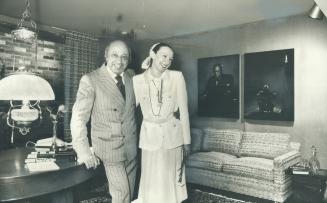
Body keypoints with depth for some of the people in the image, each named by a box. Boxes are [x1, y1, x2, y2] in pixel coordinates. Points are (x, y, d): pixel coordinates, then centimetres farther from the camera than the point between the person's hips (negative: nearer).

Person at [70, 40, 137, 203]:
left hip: (131, 147, 6)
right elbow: (78, 118, -15)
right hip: (109, 148, -5)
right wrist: (84, 152, -20)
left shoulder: (130, 79, 6)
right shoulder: (90, 80, -13)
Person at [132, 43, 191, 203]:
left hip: (172, 135, 0)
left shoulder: (177, 77, -5)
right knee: (151, 180, 11)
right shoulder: (137, 80, -3)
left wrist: (187, 140, 0)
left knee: (171, 179, 12)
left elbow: (183, 110, -2)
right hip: (149, 136, 1)